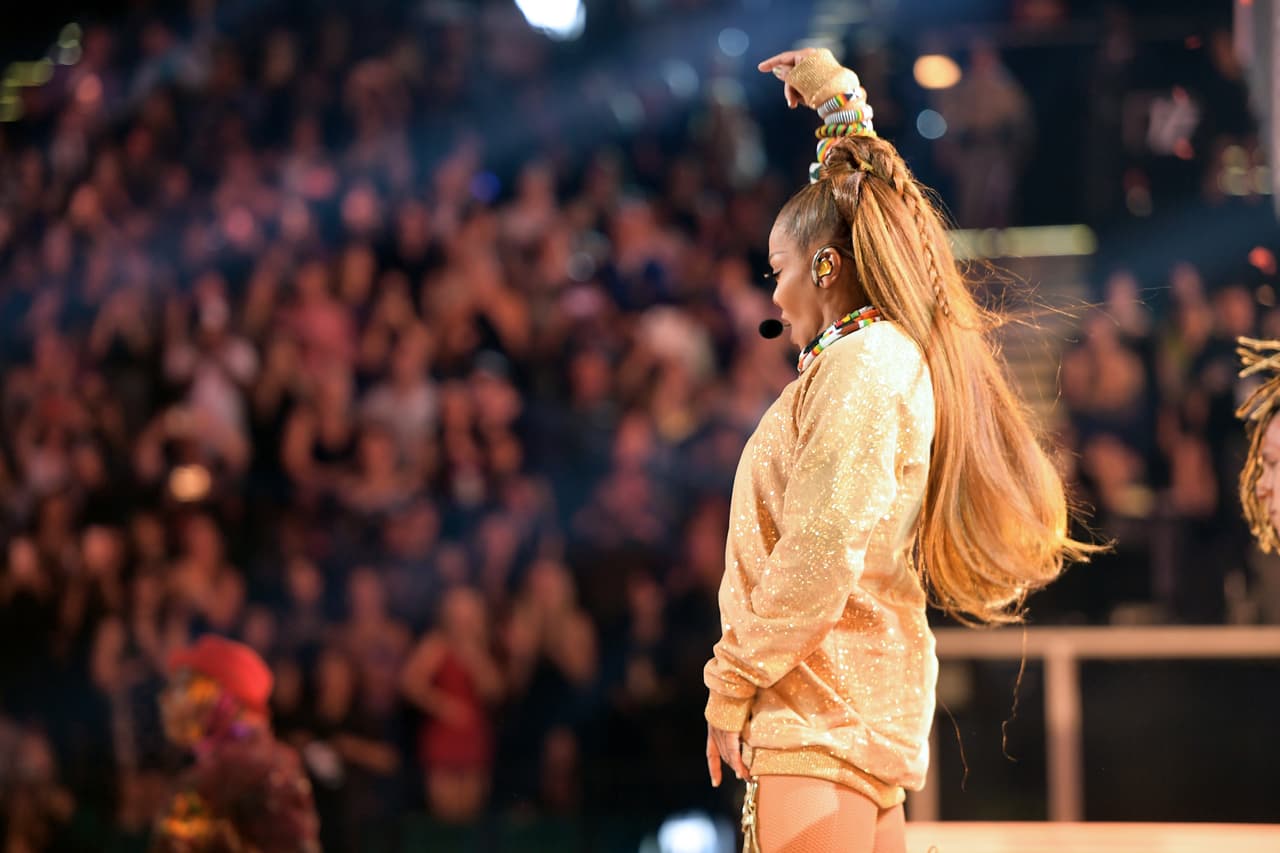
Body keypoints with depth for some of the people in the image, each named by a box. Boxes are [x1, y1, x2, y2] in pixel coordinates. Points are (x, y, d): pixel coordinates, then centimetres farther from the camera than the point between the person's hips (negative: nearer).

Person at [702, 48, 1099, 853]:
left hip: (823, 717, -10)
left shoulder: (861, 364, -11)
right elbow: (855, 194, 36)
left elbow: (819, 557, -19)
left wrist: (730, 690, -13)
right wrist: (829, 88, 45)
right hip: (868, 719, 10)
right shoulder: (895, 353, 17)